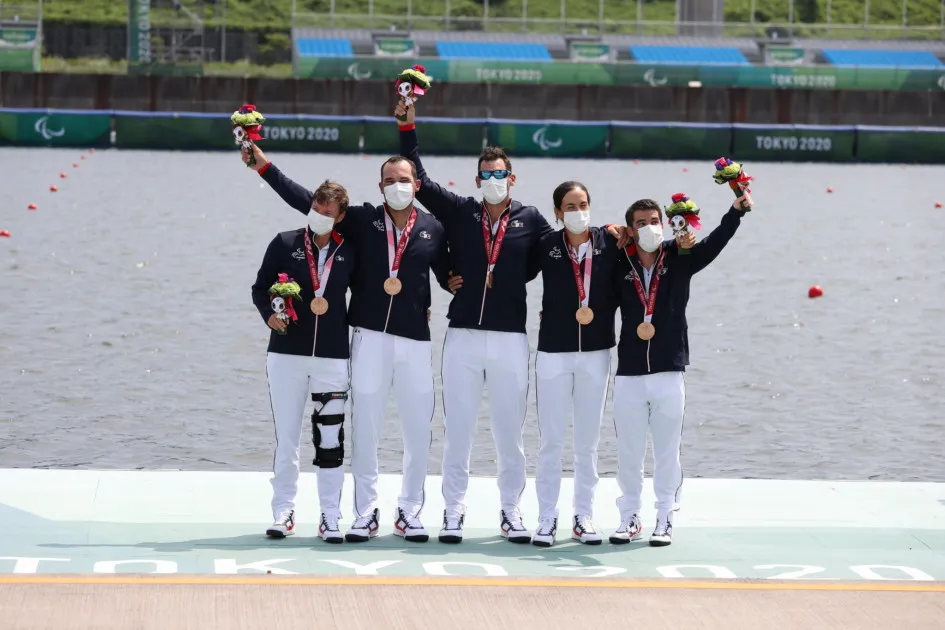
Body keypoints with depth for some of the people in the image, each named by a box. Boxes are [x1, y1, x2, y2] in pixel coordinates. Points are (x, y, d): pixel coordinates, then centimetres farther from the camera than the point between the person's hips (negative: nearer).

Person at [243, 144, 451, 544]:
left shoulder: (432, 229, 7)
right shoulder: (362, 221, 4)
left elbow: (447, 275, 16)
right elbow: (306, 201, 1)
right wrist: (265, 167, -3)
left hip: (415, 339, 1)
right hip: (370, 335, -1)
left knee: (418, 429, 3)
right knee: (365, 428, 2)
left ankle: (410, 512, 15)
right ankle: (366, 513, 10)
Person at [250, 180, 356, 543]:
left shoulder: (348, 252, 5)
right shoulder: (285, 244, 3)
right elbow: (260, 287, 6)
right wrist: (269, 314, -11)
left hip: (332, 356, 0)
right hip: (286, 353, 0)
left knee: (330, 439, -2)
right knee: (286, 436, 3)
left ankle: (331, 517, 3)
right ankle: (283, 511, 13)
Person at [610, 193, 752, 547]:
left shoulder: (679, 261, 2)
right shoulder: (620, 267, 2)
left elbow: (714, 243, -11)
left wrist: (736, 211, -24)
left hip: (669, 373, 0)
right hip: (629, 375, 0)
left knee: (667, 452, 5)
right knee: (628, 453, 7)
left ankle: (665, 519, 15)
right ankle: (630, 518, 19)